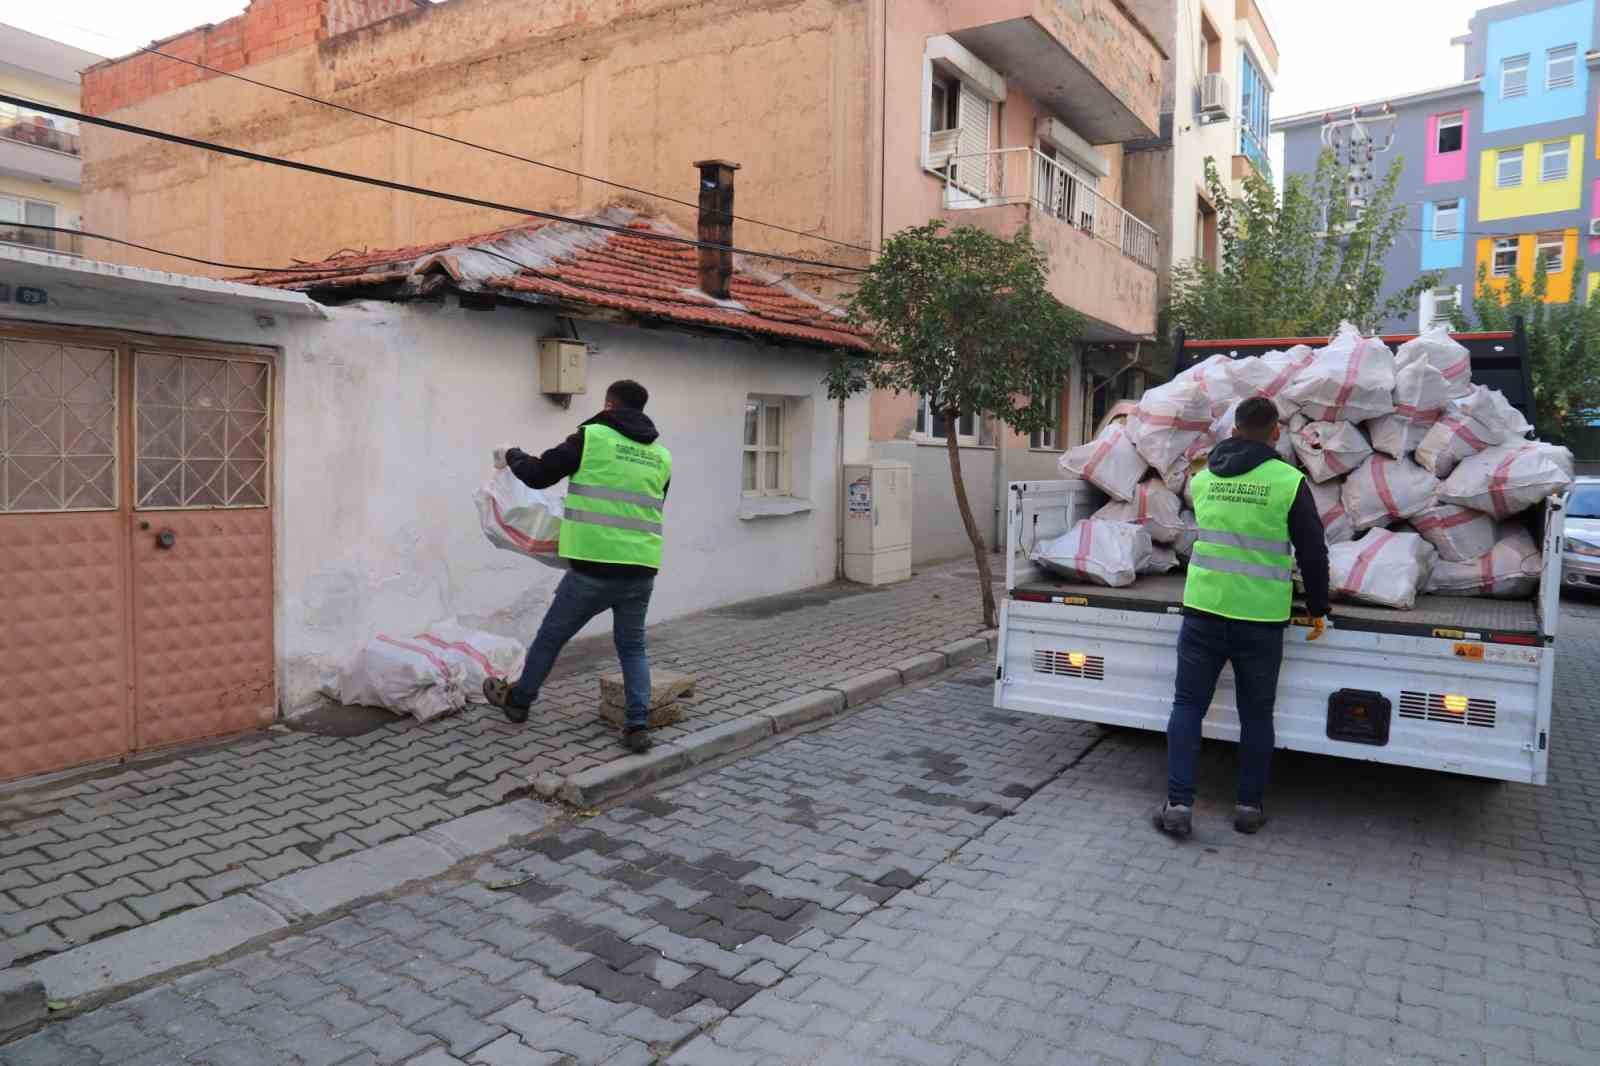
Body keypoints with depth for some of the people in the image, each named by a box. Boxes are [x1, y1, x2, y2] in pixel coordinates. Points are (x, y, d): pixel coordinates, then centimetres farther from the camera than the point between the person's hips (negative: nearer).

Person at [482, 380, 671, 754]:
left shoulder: (591, 438, -4)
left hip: (595, 567, -4)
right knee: (632, 646, 19)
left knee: (551, 636, 16)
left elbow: (538, 475, 1)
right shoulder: (661, 456, 11)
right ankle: (638, 726, 9)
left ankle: (518, 699, 36)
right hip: (642, 570, 4)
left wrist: (514, 456, 23)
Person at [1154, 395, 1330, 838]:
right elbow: (1313, 552, -2)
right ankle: (1250, 806, 21)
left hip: (1203, 609, 2)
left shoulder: (1203, 478, 7)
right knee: (1256, 714, 13)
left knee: (1188, 705, 8)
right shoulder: (1289, 482, -6)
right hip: (1260, 618, -2)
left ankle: (1178, 804, 3)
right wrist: (1318, 610, 9)